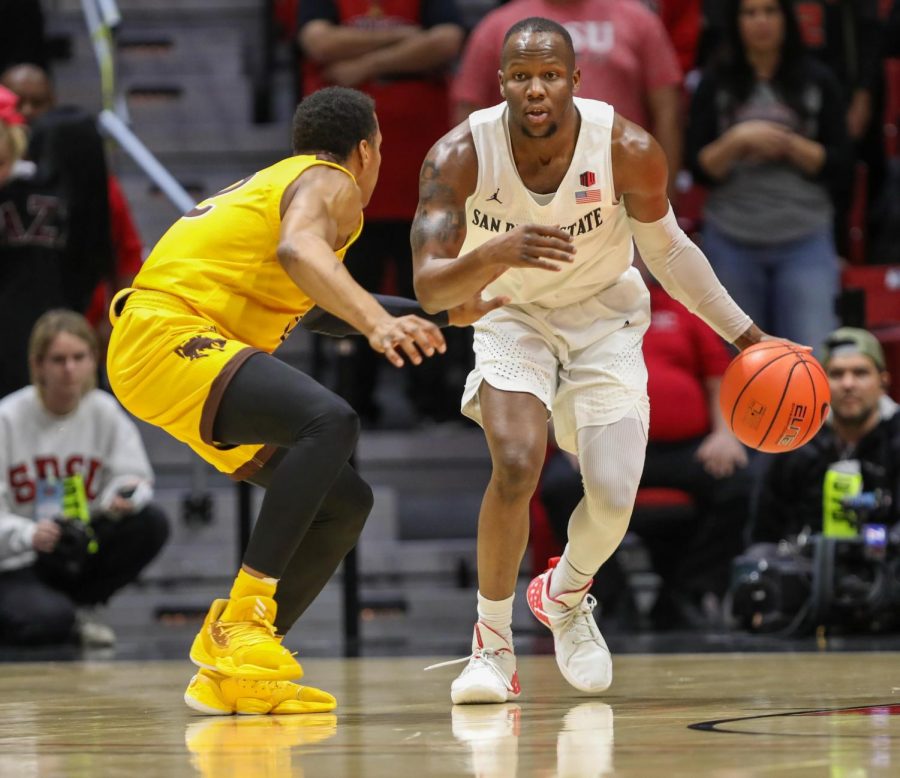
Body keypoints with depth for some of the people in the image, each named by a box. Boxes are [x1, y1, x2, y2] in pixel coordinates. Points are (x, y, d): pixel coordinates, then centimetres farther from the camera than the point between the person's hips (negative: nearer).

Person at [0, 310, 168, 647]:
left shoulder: (104, 411, -2)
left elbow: (134, 476, -2)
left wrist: (126, 495, -28)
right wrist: (30, 534, -37)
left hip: (78, 554, 5)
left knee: (150, 523, -19)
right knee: (45, 619, -35)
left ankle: (69, 611, -2)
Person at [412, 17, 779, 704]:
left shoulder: (629, 151, -24)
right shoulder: (460, 156, -26)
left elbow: (667, 249, -5)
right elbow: (429, 288, -31)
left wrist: (746, 335, 1)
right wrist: (498, 253, -51)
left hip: (605, 319, 1)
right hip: (513, 318, -1)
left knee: (614, 499, -9)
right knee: (517, 466, -25)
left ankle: (566, 595, 27)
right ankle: (493, 644, -6)